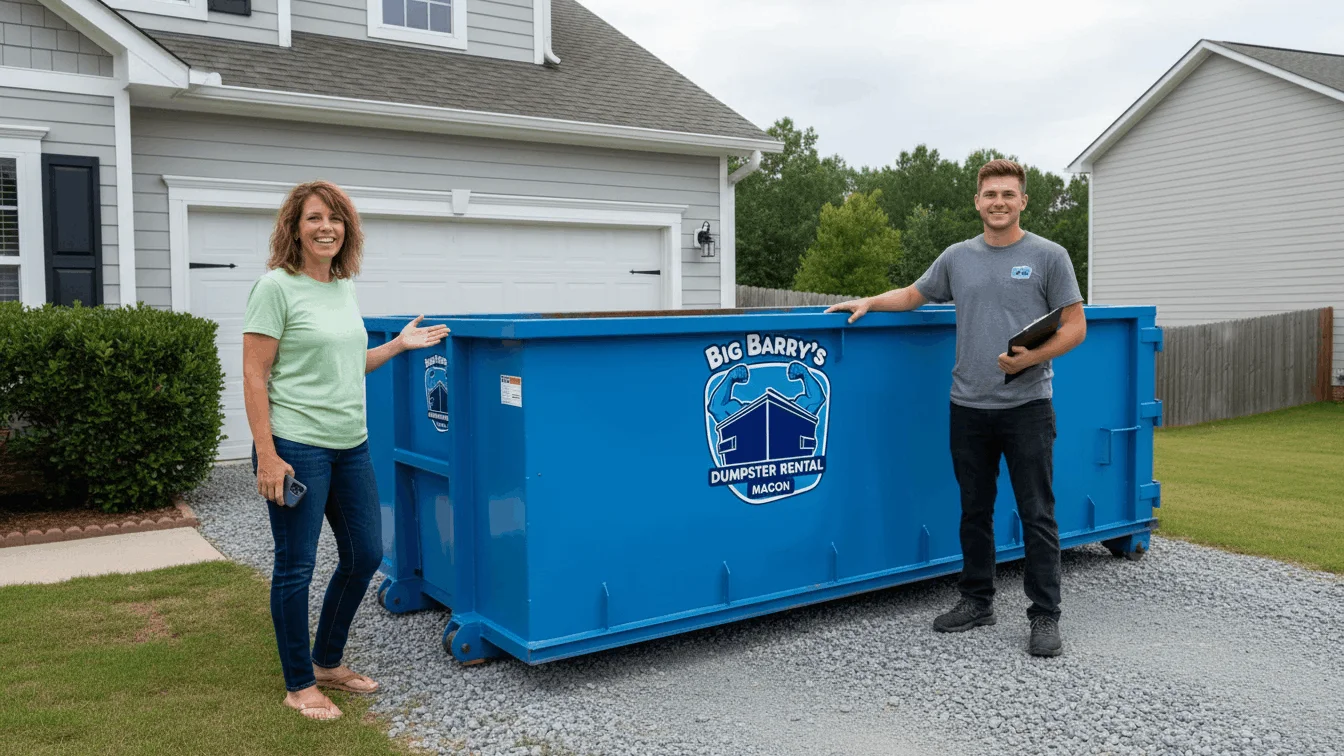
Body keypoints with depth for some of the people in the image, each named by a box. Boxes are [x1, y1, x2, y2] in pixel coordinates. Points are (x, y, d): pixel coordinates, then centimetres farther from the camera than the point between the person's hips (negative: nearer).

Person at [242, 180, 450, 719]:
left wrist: (398, 345, 9)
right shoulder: (276, 287, -10)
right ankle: (299, 685, 21)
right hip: (297, 447, -8)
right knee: (296, 566, 4)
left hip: (350, 446, 8)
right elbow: (254, 377, -12)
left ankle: (328, 662, 33)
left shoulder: (343, 288, 11)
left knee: (365, 555, 14)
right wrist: (266, 456, -18)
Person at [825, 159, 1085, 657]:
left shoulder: (1048, 257, -2)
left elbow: (1075, 326, -3)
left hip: (1026, 406, -4)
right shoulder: (957, 258, 10)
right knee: (974, 512, 13)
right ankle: (977, 601, 26)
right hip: (968, 407, 4)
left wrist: (1032, 357, -18)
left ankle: (1045, 616, 9)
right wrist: (868, 303, 8)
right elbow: (914, 295, 23)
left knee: (1037, 514, 0)